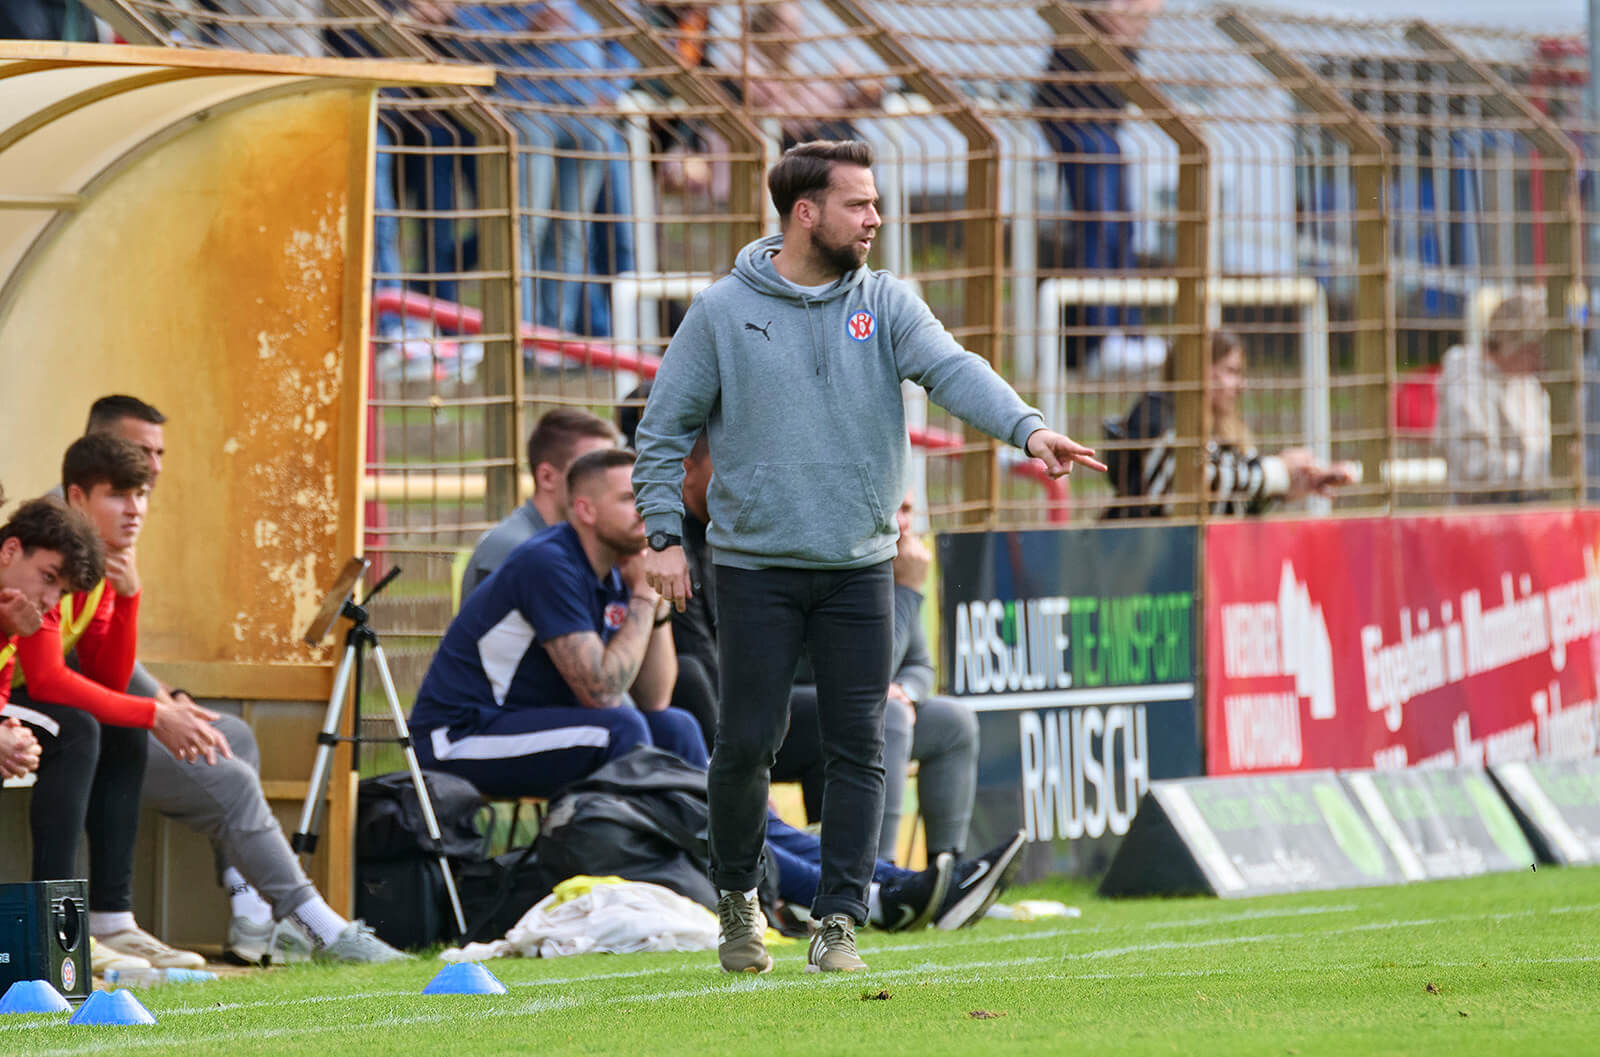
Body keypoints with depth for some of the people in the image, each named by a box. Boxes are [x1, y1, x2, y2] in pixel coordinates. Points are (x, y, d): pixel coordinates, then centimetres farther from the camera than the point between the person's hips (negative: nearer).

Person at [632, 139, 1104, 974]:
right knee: (747, 742, -1)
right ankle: (737, 896, 21)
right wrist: (664, 536, -4)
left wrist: (1026, 427, -30)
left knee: (858, 749, 0)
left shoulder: (885, 304, 4)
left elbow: (952, 369, -13)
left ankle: (839, 919, 8)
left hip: (859, 569, 2)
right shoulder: (724, 311, -1)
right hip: (754, 567, -2)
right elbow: (665, 428, 4)